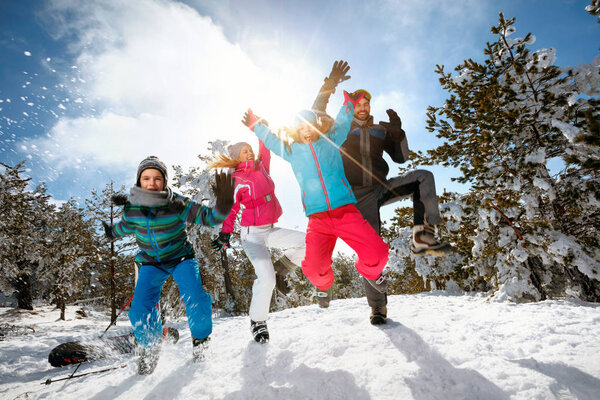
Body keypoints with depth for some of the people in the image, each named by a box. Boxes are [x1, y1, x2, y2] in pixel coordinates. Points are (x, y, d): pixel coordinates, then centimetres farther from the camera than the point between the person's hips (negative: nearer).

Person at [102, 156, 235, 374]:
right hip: (151, 264, 3)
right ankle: (150, 348, 20)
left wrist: (222, 205, -45)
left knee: (196, 300, -21)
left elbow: (208, 217, -26)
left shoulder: (178, 205, -23)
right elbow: (124, 227, 13)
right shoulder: (131, 208, -12)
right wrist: (111, 233, 30)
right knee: (140, 310, -12)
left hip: (181, 259, -2)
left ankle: (200, 340, 11)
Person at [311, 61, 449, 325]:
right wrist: (329, 86, -13)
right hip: (359, 196, -3)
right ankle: (378, 307, 7)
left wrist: (397, 132, -4)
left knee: (423, 177, -20)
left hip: (382, 188, 3)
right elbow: (316, 115, -2)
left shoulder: (381, 130, 17)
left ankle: (423, 236, -26)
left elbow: (400, 158, 13)